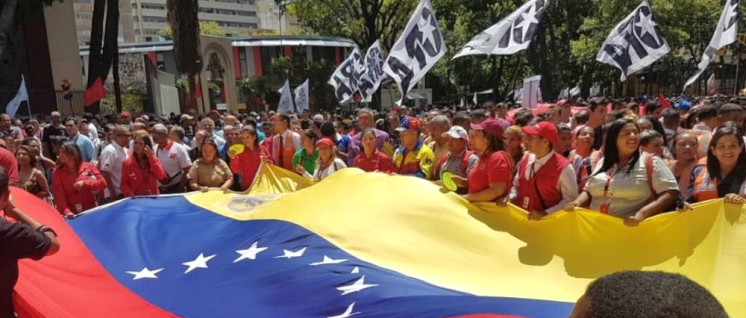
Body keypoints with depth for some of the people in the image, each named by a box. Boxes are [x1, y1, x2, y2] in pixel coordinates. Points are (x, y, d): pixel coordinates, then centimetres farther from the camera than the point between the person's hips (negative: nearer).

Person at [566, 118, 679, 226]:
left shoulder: (651, 162, 3)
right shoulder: (603, 163, 15)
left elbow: (671, 194, -4)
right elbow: (589, 191, 21)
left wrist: (642, 213, -16)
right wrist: (577, 202, 1)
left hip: (635, 228, -3)